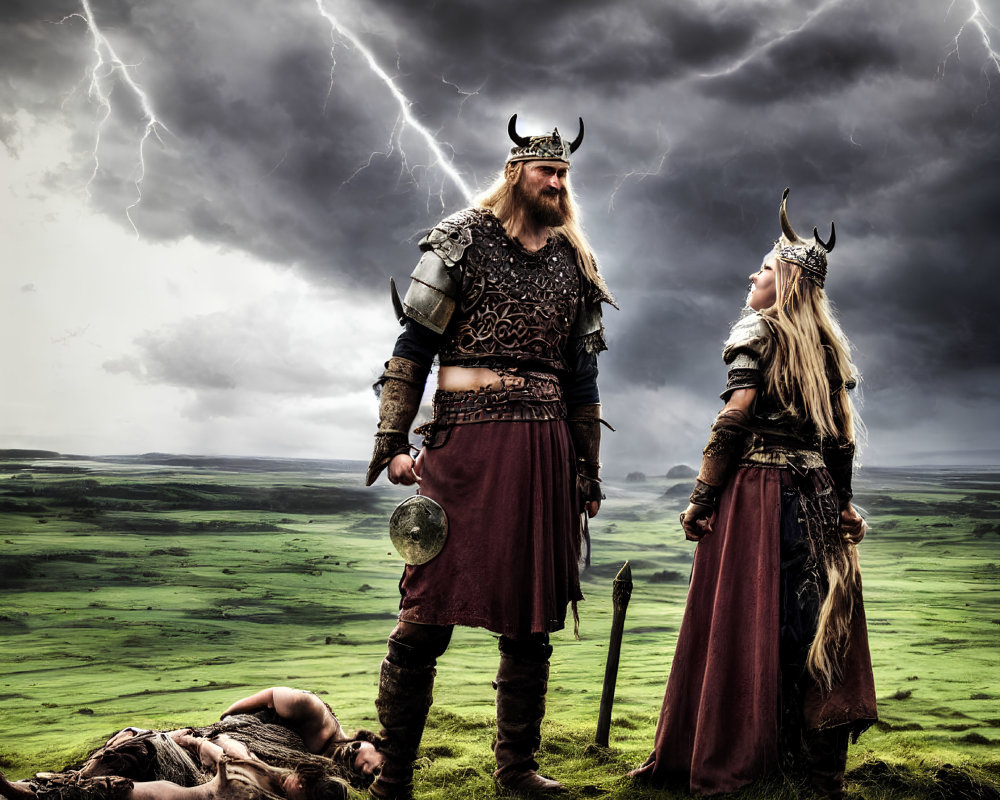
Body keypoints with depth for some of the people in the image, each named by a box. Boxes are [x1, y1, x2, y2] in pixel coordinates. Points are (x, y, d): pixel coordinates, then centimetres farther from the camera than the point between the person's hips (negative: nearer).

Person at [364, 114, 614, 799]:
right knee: (429, 613, -6)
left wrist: (588, 473, 17)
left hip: (545, 450, 5)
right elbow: (414, 345, 0)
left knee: (532, 618, 8)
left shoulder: (574, 263, 18)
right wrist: (394, 442, -9)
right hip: (466, 440, -4)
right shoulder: (462, 240, 6)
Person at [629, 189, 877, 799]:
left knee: (744, 621, -2)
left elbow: (736, 416, -14)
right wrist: (842, 501, 20)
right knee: (817, 625, 8)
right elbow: (842, 433, 13)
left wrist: (702, 496, -12)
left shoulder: (759, 328, -4)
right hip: (816, 493, 6)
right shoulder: (828, 344, 13)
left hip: (757, 486, -6)